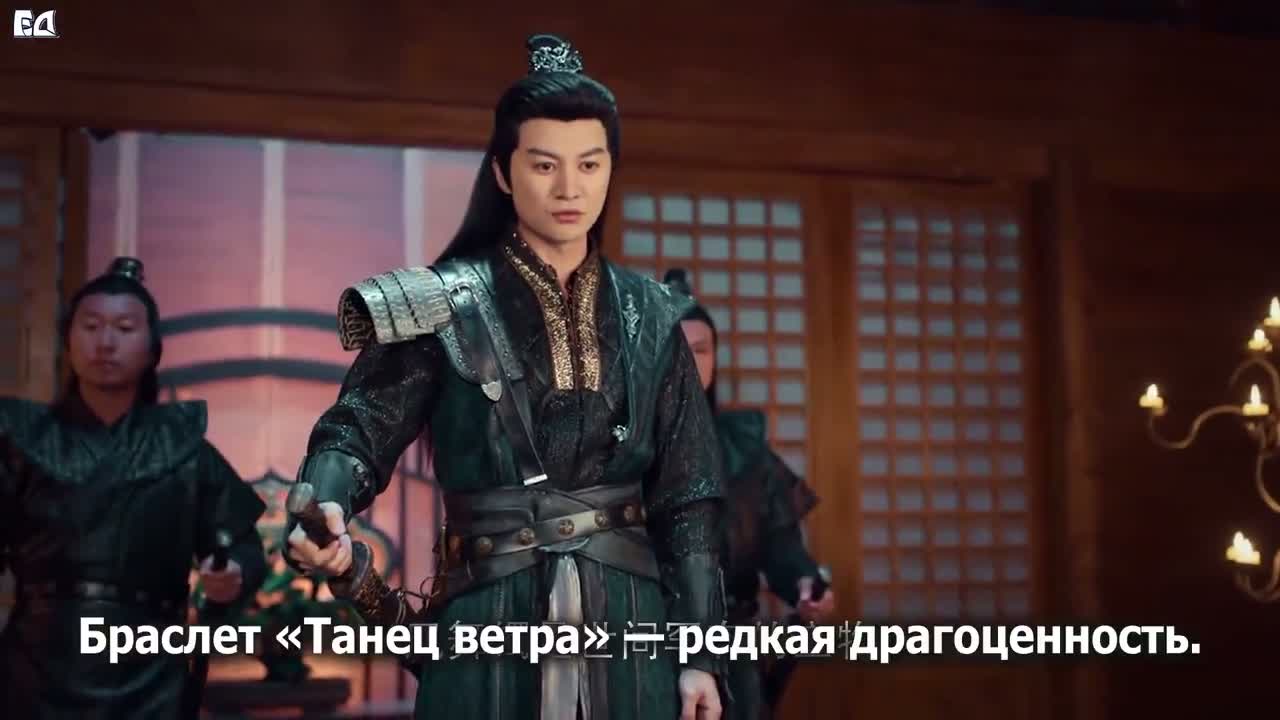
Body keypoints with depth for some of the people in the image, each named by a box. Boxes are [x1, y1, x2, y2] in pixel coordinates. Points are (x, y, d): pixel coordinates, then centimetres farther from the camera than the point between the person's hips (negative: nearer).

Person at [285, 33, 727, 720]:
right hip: (491, 624, -2)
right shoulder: (443, 306, -2)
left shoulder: (649, 316, 6)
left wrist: (700, 651, 2)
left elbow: (684, 495, 6)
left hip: (628, 625, 3)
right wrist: (324, 508, -30)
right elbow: (359, 428, -7)